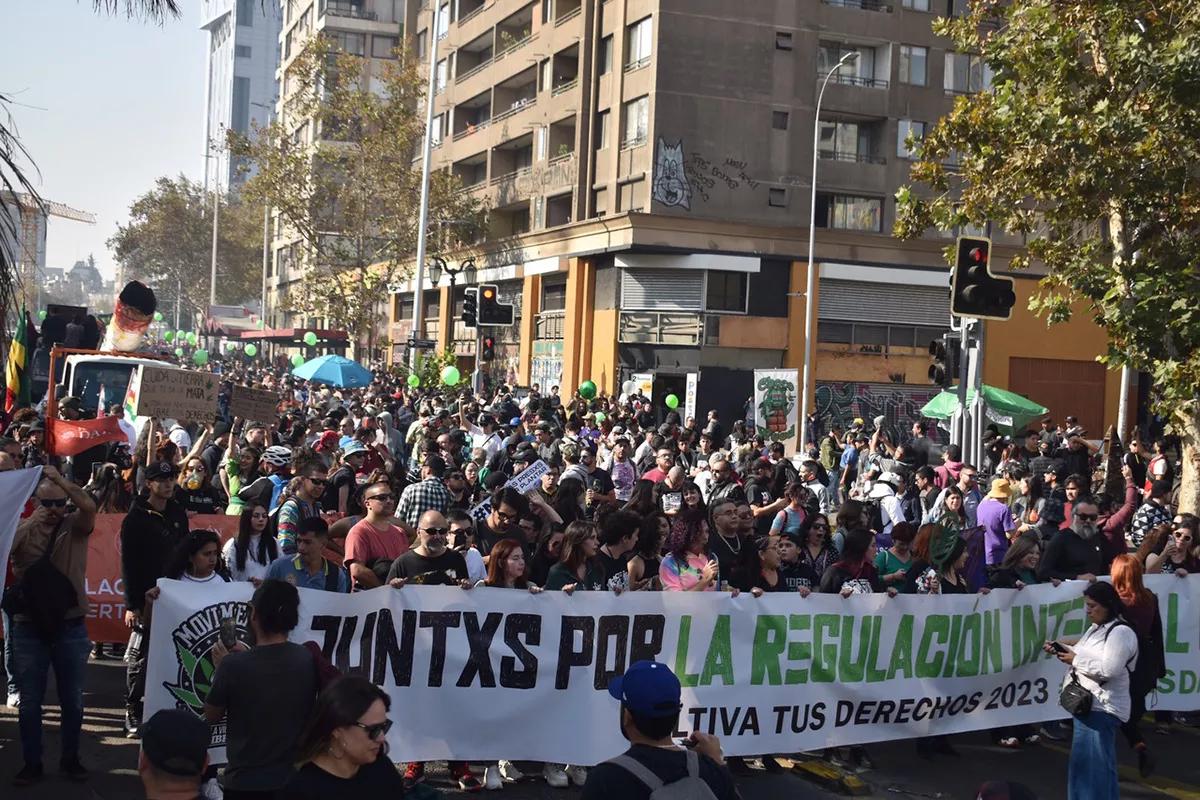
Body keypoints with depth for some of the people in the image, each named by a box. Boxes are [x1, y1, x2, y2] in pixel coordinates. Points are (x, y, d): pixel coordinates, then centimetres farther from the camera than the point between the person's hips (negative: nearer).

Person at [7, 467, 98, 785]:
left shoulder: (75, 526, -1)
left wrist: (57, 476, -23)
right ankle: (32, 763, 18)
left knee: (72, 700, 9)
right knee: (30, 701, 7)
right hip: (29, 627, 1)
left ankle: (70, 758, 24)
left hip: (71, 627, 0)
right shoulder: (22, 529, 3)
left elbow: (89, 506, -22)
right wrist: (31, 521, -20)